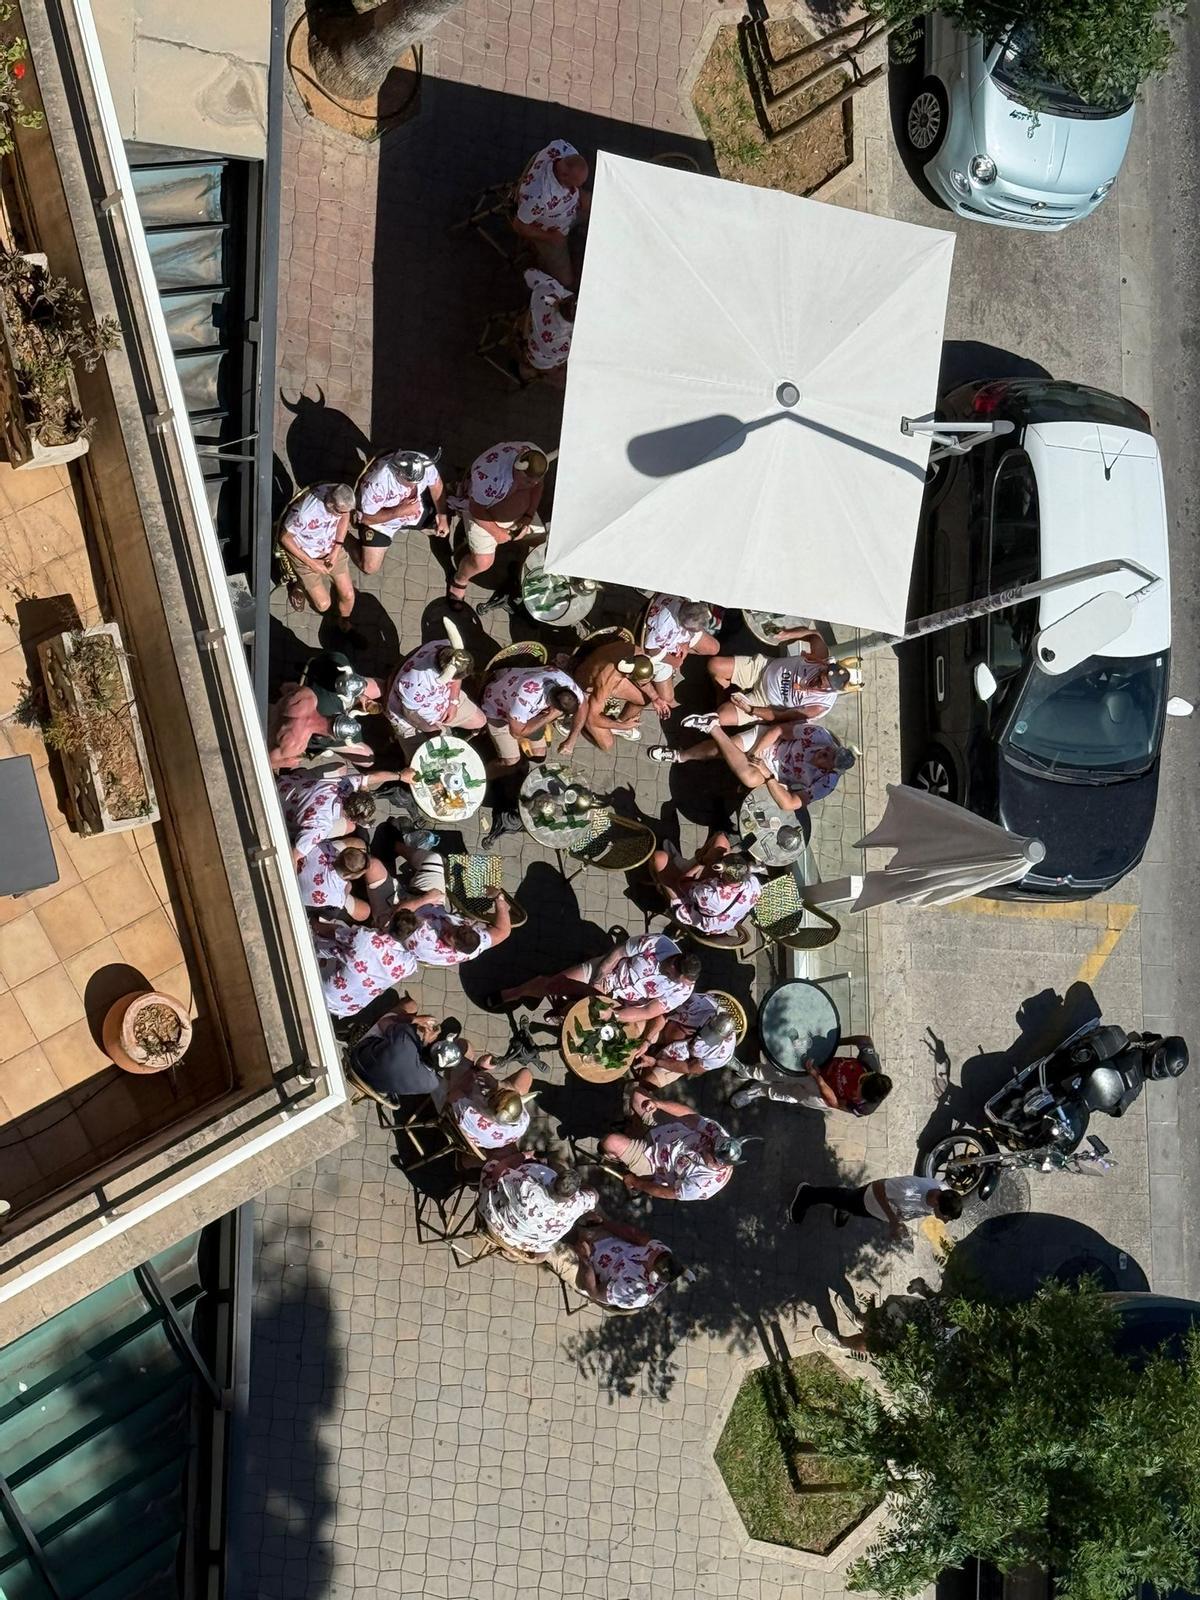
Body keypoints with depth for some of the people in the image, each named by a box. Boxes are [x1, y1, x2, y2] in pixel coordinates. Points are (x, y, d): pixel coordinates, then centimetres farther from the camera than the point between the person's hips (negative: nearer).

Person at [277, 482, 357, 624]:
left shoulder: (342, 496, -27)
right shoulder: (304, 513, -41)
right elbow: (285, 538, -22)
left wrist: (336, 551, -9)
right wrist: (311, 563, -19)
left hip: (332, 549, 4)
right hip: (305, 554, -4)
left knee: (348, 595, -2)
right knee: (323, 604, -2)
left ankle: (344, 622, 33)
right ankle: (300, 586, 31)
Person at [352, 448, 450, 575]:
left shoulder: (425, 465, -31)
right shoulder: (376, 483, -42)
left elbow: (436, 485, -9)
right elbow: (367, 518, -30)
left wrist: (442, 516, -13)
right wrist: (400, 511, -38)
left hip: (413, 506, 4)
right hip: (378, 518, -4)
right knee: (370, 567, -7)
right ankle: (353, 540, 24)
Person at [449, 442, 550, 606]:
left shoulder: (536, 456, -24)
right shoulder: (490, 478, -43)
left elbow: (539, 485, -3)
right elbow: (476, 510, -27)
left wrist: (529, 516, -10)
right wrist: (496, 532, -17)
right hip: (485, 514, -6)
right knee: (483, 562, -11)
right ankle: (459, 581, 22)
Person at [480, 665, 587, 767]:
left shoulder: (566, 682, -32)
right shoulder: (525, 700, -48)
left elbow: (582, 706, -10)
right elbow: (517, 732, -30)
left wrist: (571, 741, -18)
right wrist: (550, 717, -38)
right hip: (497, 706, -5)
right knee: (512, 761, -6)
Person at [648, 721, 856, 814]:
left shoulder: (826, 783, -25)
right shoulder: (818, 733, -24)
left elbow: (788, 804, -24)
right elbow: (780, 729, -13)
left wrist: (767, 775, -27)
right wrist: (754, 753, -21)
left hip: (774, 772, -1)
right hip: (766, 740, 2)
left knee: (750, 778, -35)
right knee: (716, 747, -20)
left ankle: (714, 729, -25)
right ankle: (680, 756, 8)